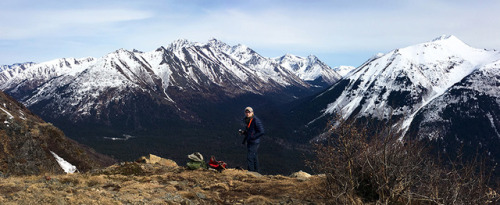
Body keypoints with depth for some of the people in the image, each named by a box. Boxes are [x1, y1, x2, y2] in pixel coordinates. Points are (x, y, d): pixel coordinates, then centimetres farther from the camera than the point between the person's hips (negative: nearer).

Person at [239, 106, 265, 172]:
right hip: (249, 142, 9)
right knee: (254, 158, 17)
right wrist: (243, 132, 4)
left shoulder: (256, 121, -17)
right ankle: (256, 172, 28)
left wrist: (252, 137, -22)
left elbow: (261, 132, -20)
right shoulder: (247, 120, 11)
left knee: (250, 158, -11)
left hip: (254, 142, -9)